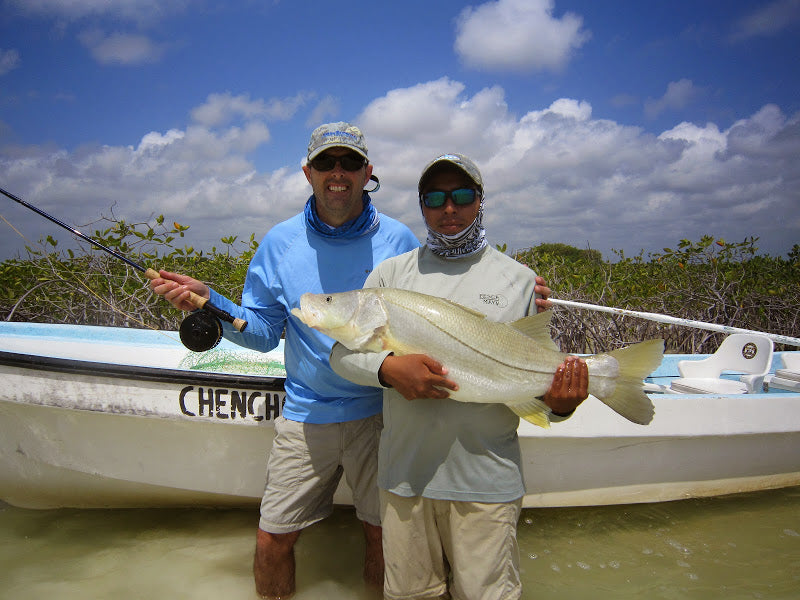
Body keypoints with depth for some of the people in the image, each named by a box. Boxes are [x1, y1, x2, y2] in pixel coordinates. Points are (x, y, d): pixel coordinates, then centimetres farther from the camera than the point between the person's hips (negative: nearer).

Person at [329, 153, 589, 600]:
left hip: (488, 479, -1)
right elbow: (343, 351, 2)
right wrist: (388, 368, -18)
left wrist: (559, 405, -15)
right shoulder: (391, 273, 4)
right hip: (404, 473, 2)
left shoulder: (520, 279, 3)